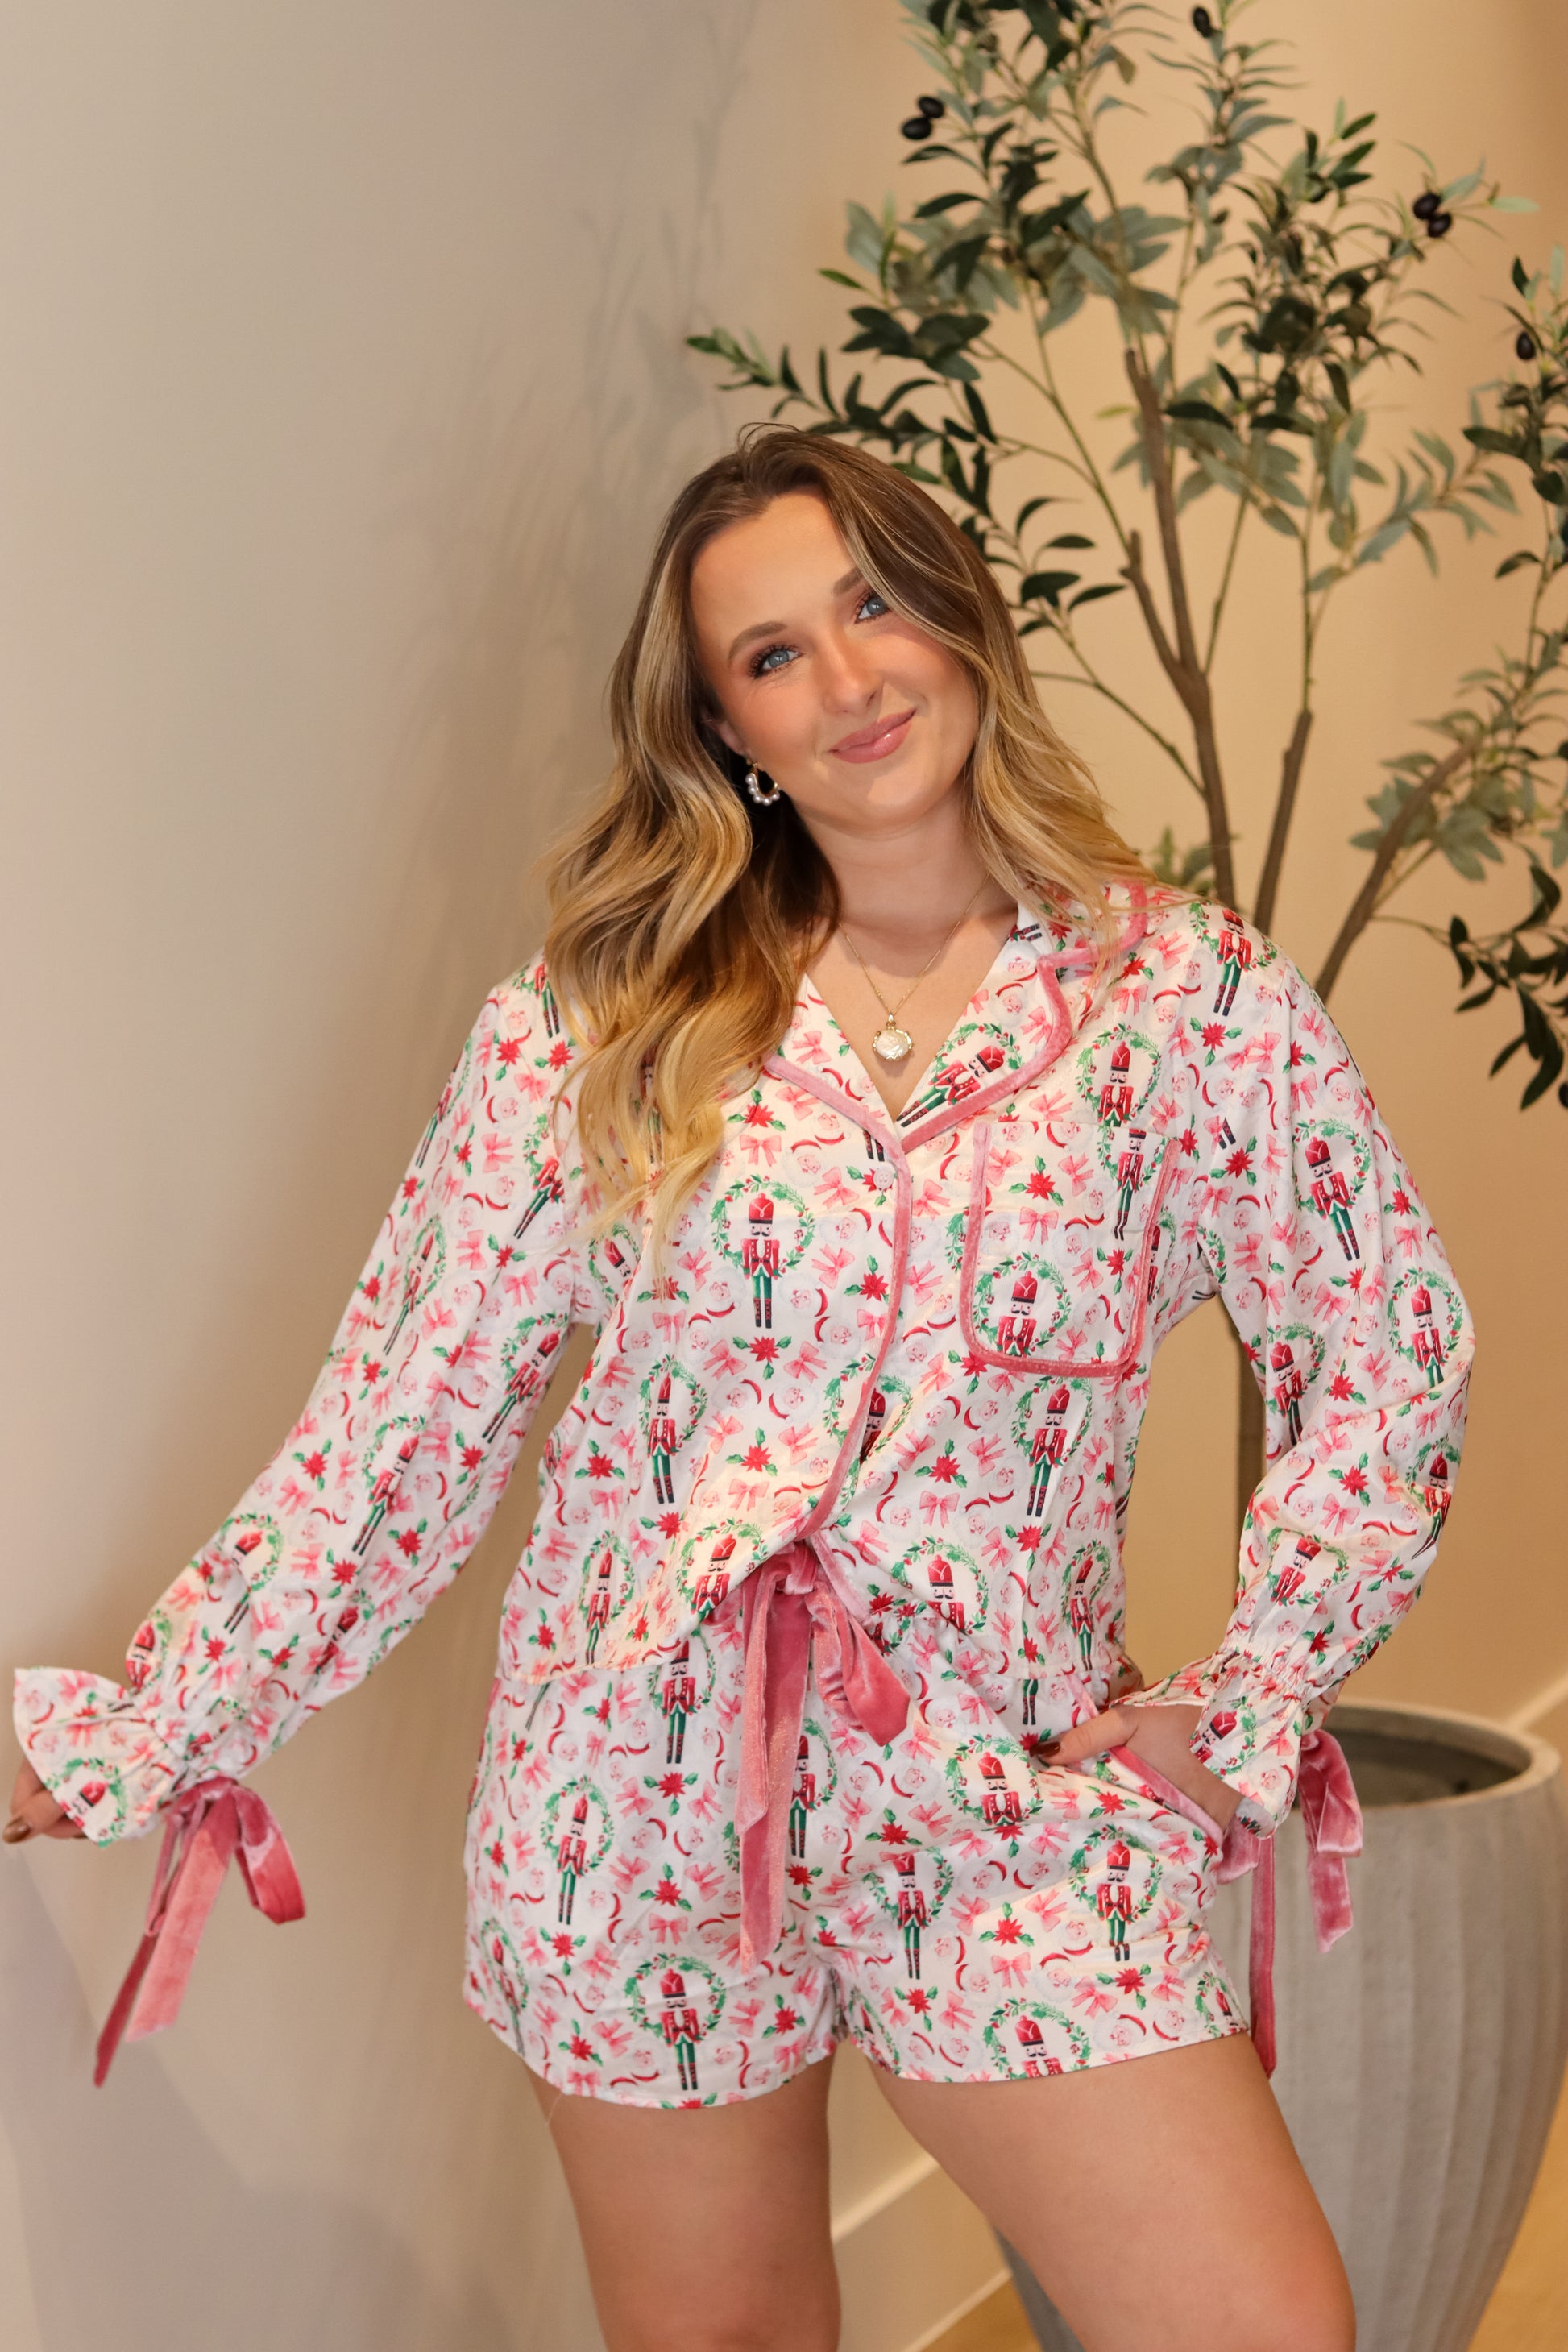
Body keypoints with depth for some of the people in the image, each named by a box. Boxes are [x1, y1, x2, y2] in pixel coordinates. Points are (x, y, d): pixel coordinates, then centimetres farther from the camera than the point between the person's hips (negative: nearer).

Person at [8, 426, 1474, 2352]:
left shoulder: (1188, 997, -1)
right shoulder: (594, 1032, -2)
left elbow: (1389, 1344, 7)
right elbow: (400, 1418, 1)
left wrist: (1249, 1701, 1)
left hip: (1011, 1802, 0)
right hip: (642, 1795, 1)